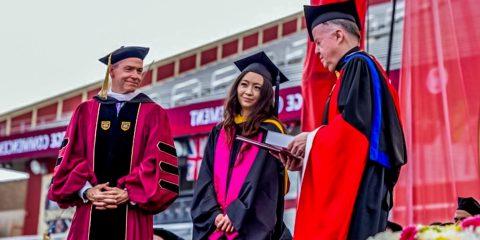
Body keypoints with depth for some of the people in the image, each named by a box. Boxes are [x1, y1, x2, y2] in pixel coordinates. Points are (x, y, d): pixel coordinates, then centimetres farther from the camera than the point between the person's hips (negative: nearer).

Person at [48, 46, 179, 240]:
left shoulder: (153, 114, 8)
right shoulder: (86, 111, 13)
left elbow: (159, 161, -2)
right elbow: (70, 156, 6)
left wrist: (129, 193, -13)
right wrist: (86, 190, -10)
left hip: (132, 216, -1)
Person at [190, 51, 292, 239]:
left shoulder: (270, 131, 0)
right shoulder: (220, 132, 13)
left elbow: (263, 180, -9)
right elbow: (206, 178, 7)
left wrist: (235, 215, -15)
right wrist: (214, 213, -8)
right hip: (216, 224, 4)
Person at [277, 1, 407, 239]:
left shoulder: (358, 64, -4)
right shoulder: (356, 68, 25)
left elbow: (354, 121, -19)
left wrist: (312, 138, -6)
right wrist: (306, 160, 15)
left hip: (357, 183, -10)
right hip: (356, 183, 10)